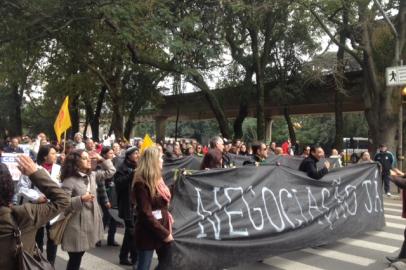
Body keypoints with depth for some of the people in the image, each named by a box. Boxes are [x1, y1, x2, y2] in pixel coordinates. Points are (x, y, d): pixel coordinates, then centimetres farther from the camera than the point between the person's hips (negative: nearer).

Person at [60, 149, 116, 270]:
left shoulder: (92, 175, 6)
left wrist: (101, 159, 3)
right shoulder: (69, 180, -16)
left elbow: (110, 171, 12)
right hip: (76, 225, -7)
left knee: (79, 257, 22)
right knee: (75, 259, 5)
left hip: (90, 223, 7)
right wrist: (81, 199, -28)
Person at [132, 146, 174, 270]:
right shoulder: (142, 183, -18)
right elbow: (146, 214, -21)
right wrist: (164, 233, -20)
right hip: (148, 233, -8)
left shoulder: (157, 178, 8)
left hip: (163, 230, 8)